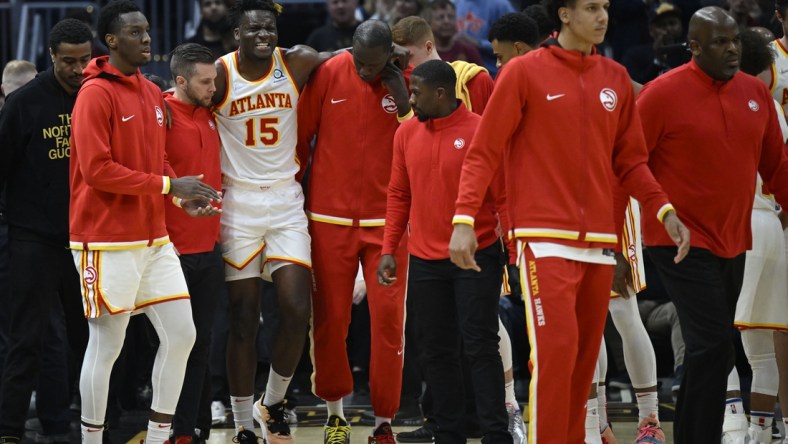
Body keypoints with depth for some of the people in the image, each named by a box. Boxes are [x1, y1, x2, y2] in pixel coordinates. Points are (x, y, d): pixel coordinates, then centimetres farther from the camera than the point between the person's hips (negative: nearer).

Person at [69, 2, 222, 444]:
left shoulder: (153, 93, 13)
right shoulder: (96, 93, -12)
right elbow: (97, 169, -19)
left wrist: (184, 196, 3)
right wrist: (167, 185, -17)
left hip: (154, 239, 8)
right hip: (108, 244, -8)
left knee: (181, 335, 5)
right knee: (106, 347, -1)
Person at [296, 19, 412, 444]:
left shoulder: (406, 81, -3)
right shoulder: (328, 74, -5)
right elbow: (301, 136, 3)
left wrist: (401, 96, -17)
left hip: (385, 218, 0)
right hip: (330, 217, 0)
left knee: (387, 318, -5)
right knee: (329, 319, 5)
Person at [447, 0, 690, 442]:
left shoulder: (616, 78, 12)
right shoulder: (524, 72, -2)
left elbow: (630, 160, 17)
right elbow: (483, 152, -2)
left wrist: (664, 209, 2)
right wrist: (464, 219, -13)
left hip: (600, 242, 5)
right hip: (546, 239, -5)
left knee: (585, 356, 5)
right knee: (556, 350, -16)